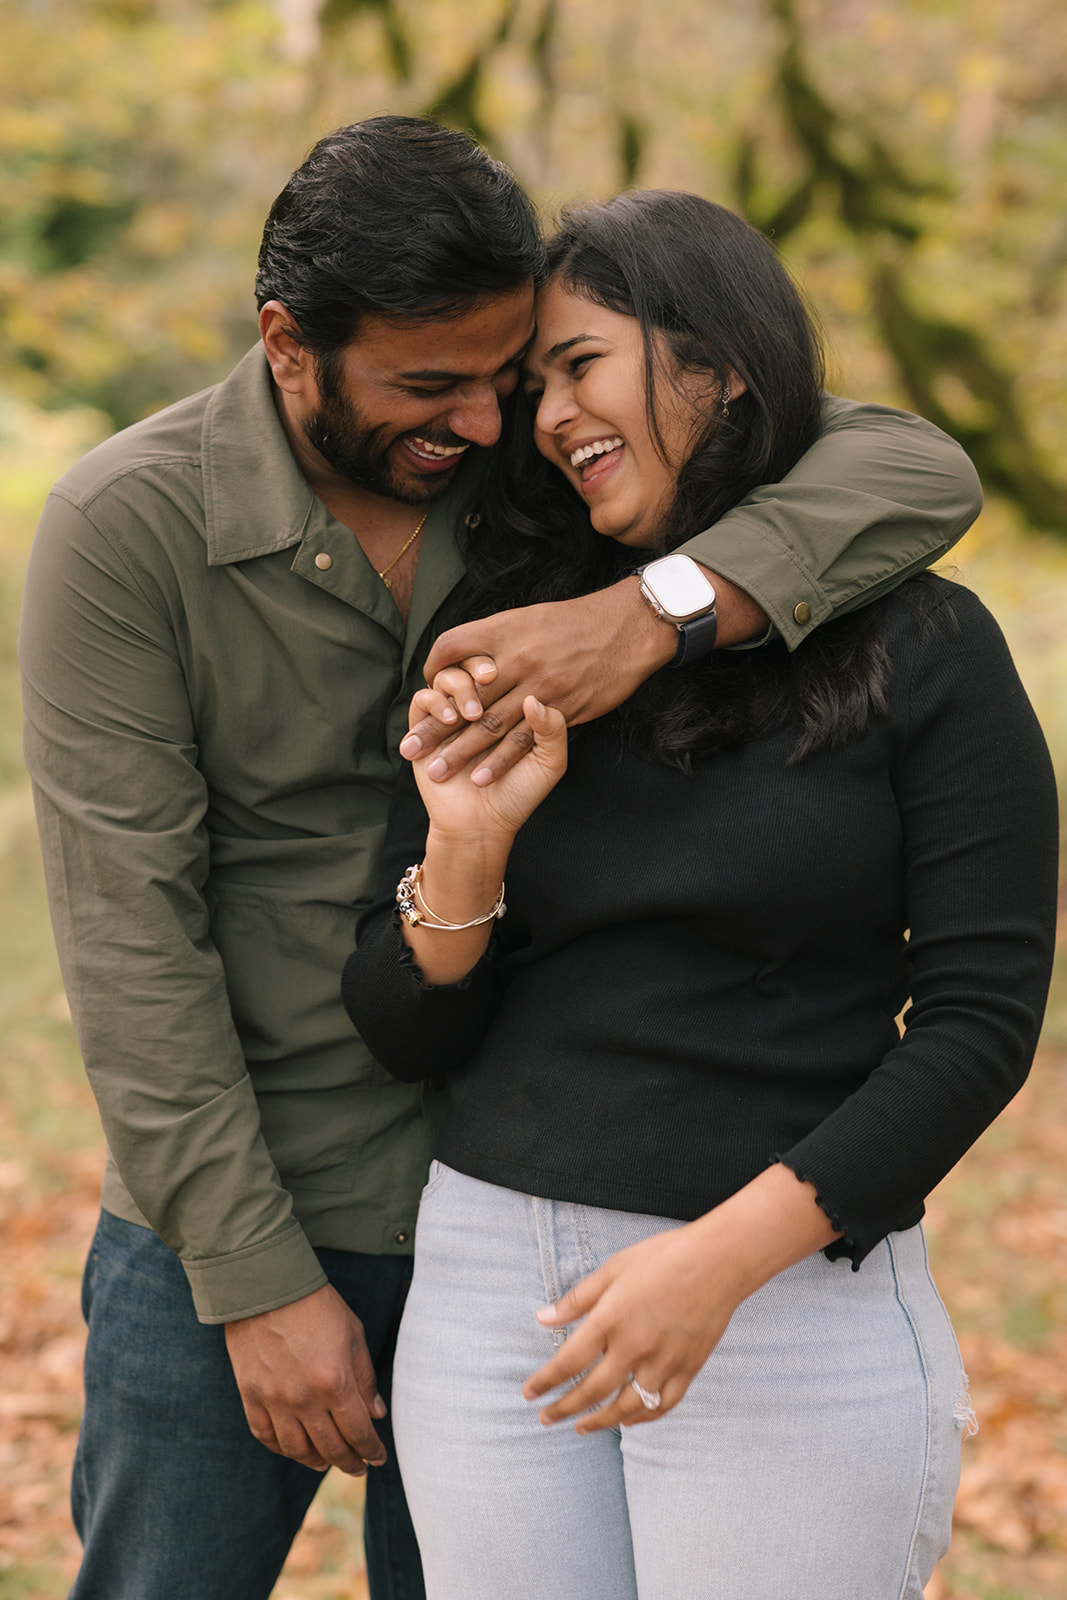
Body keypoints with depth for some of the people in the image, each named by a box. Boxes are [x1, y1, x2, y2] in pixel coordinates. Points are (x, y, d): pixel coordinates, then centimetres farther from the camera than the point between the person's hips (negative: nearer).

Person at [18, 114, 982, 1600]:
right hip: (225, 1227, -2)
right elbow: (131, 937, -15)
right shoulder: (128, 528, -14)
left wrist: (649, 615, -34)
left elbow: (919, 470, -17)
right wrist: (261, 1285, -16)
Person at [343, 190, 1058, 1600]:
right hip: (491, 1279, 4)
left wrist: (725, 1256, -17)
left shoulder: (919, 648, -4)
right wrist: (466, 842, -11)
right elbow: (409, 1036, 8)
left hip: (798, 1293, -3)